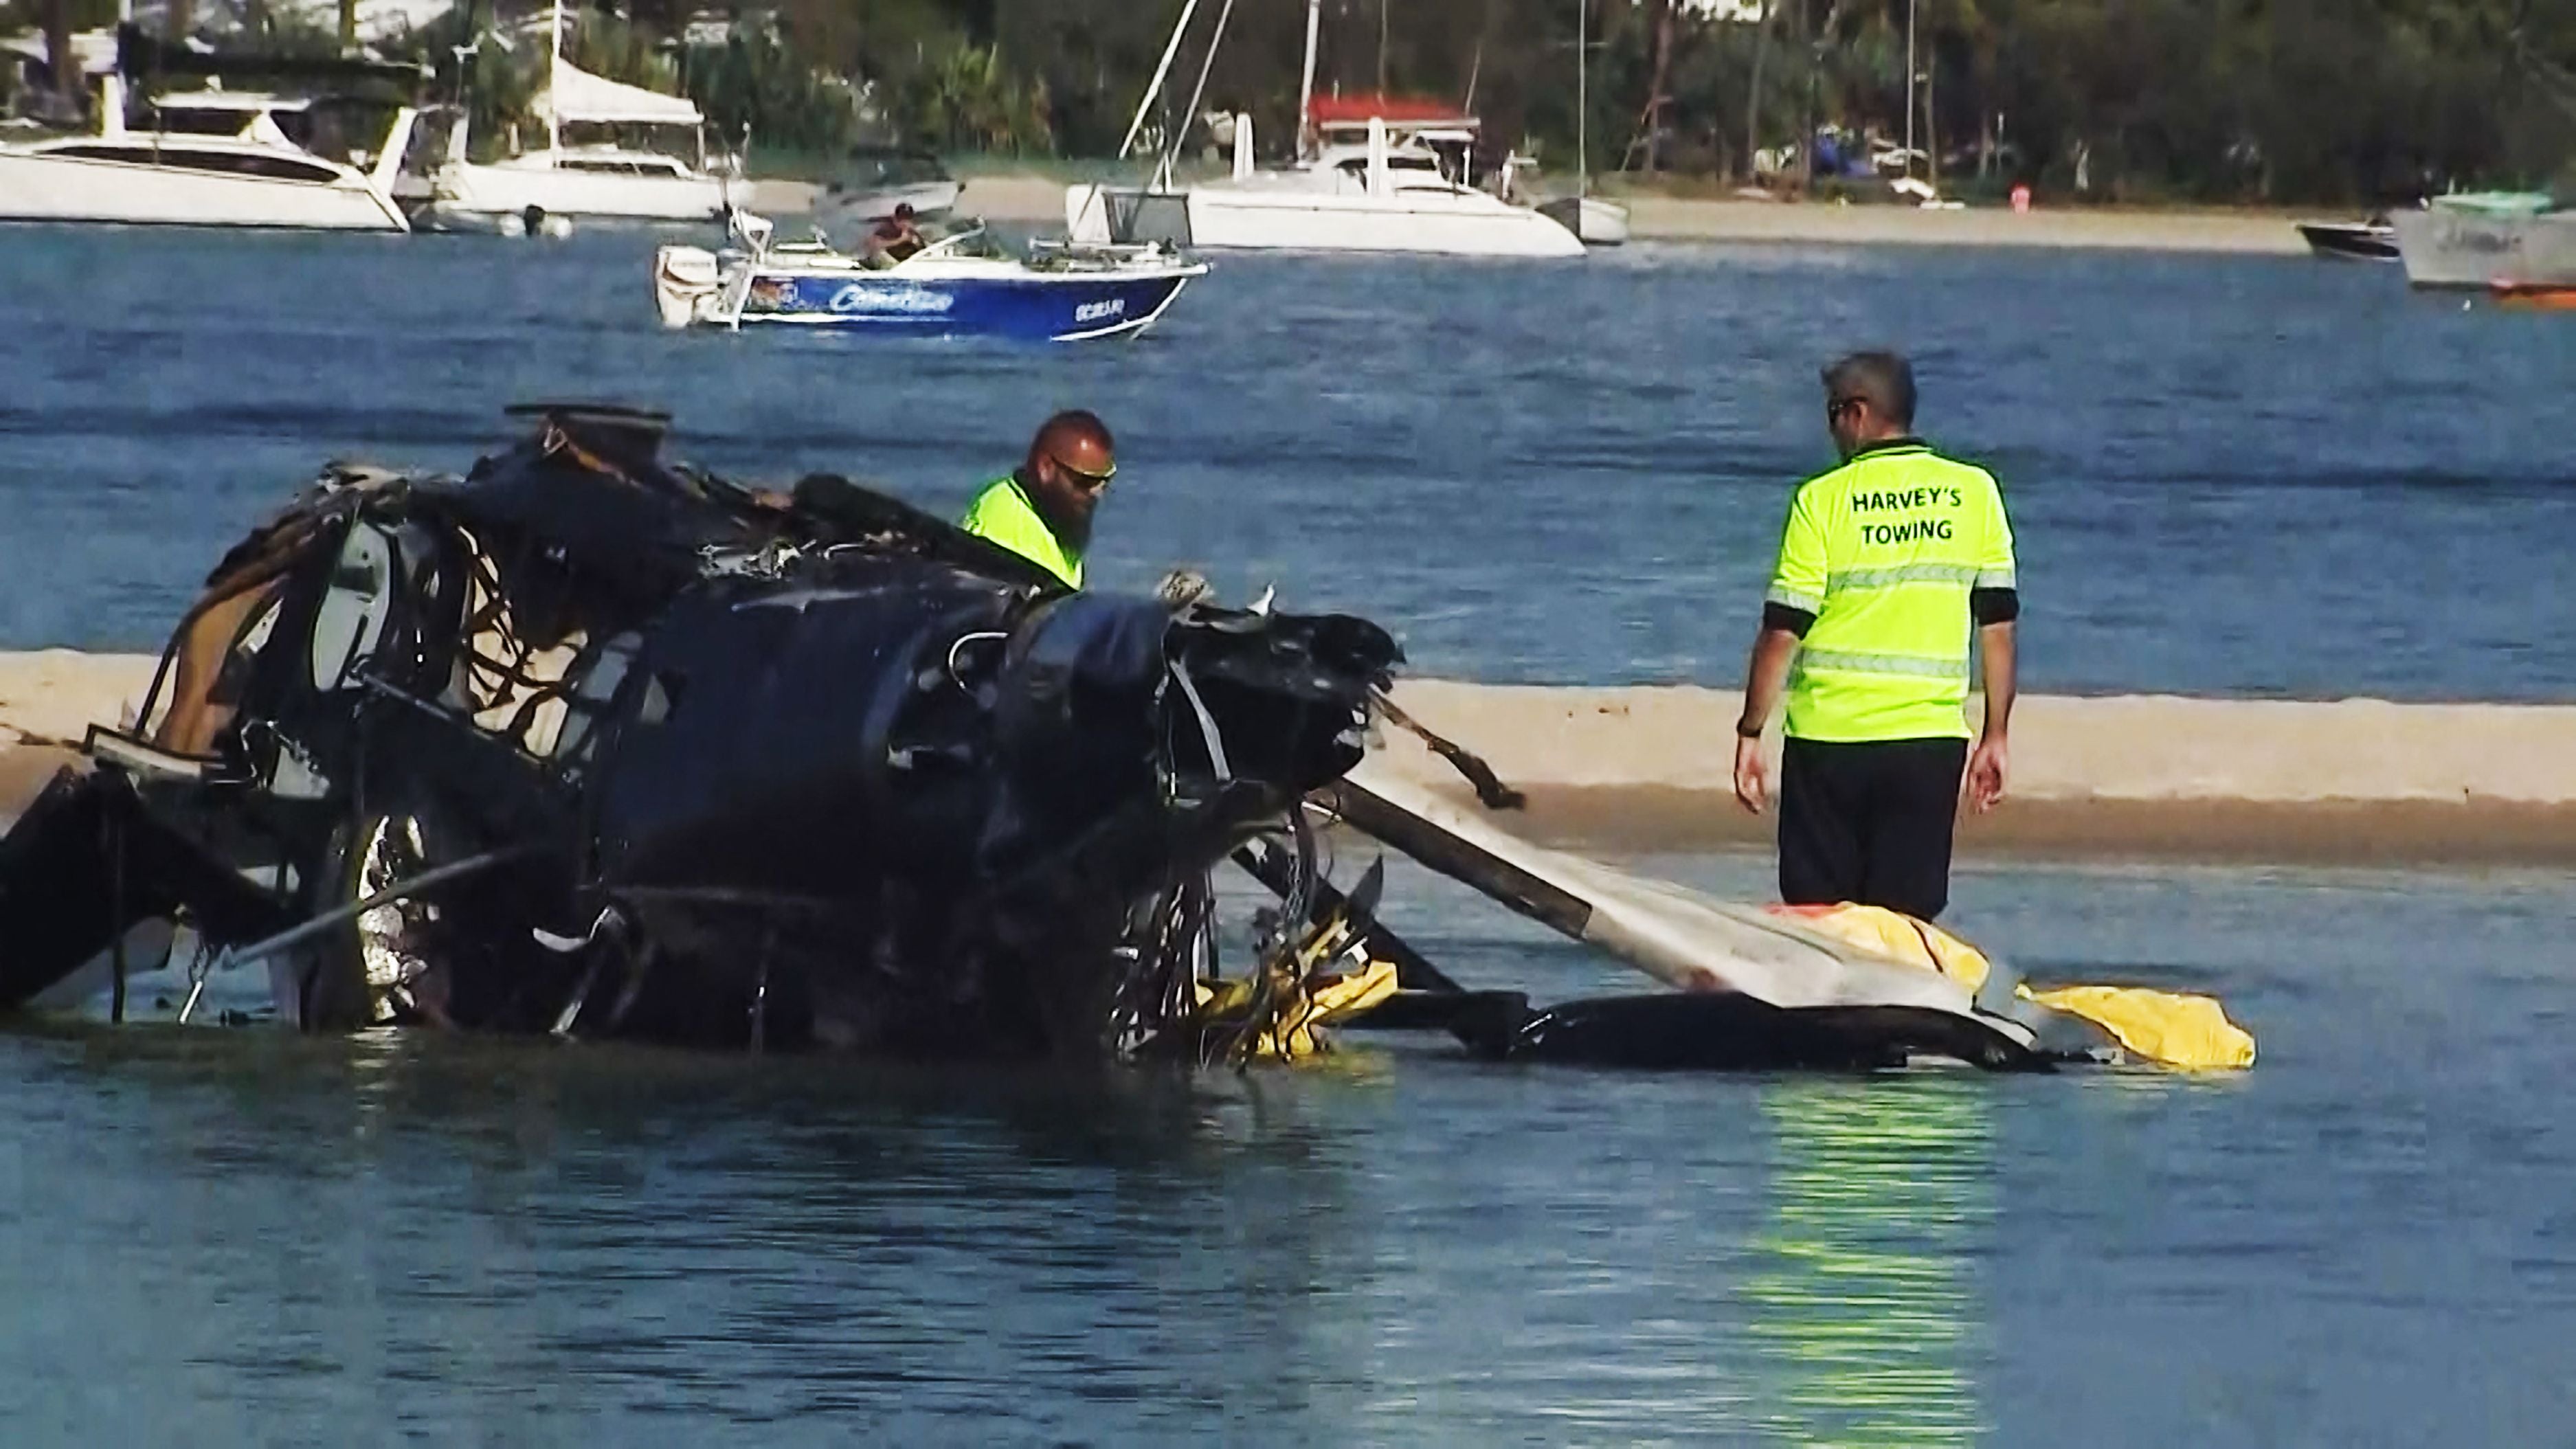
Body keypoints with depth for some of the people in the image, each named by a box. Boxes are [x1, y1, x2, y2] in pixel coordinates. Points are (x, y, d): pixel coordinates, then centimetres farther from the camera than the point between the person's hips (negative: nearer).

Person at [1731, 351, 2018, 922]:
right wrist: (1995, 736, 12)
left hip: (1830, 741, -2)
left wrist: (1750, 732, 3)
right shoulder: (1975, 493, 3)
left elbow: (1782, 631, -6)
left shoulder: (1822, 501, -6)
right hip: (1930, 742, 2)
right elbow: (1998, 624, 5)